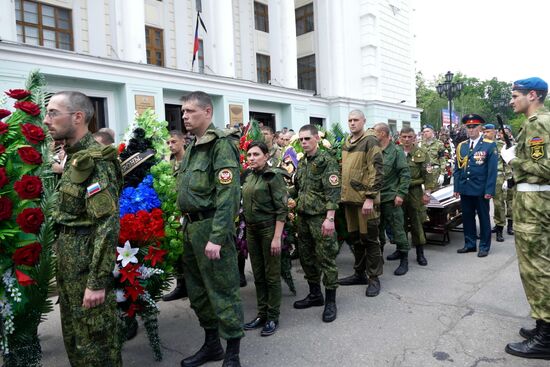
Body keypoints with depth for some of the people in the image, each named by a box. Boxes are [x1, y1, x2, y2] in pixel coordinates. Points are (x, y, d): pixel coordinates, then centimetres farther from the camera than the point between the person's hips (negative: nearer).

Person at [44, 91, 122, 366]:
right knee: (73, 332, 21)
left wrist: (97, 281, -24)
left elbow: (108, 225, -24)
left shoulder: (94, 160, -18)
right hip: (69, 259, 9)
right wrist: (63, 258, 17)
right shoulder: (74, 157, 11)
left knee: (94, 338, 4)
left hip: (87, 261, -9)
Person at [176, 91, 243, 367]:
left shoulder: (221, 144, -12)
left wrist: (216, 237, -25)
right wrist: (187, 226, 14)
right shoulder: (192, 148, 15)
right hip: (191, 226, 9)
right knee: (197, 290, 17)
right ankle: (211, 344, 34)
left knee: (222, 290, 1)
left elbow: (228, 194, -21)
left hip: (211, 226, -9)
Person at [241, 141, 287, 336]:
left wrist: (277, 237, -18)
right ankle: (262, 314, 25)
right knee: (258, 275, 13)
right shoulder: (248, 177, 9)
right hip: (251, 229, 6)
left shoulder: (273, 176, -11)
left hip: (269, 229, -6)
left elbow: (282, 209, -14)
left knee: (272, 275, 4)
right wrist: (245, 230, 12)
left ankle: (273, 318, 16)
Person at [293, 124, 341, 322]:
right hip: (303, 217, 8)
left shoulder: (327, 161, -9)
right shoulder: (301, 162, 14)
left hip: (320, 217, -8)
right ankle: (315, 294, 29)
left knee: (326, 258, -1)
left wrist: (329, 218, -22)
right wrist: (295, 209, 17)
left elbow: (333, 191, -16)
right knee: (306, 257, 14)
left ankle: (330, 301, 11)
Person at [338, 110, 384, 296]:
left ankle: (374, 278, 14)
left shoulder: (370, 141, -9)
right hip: (349, 198, 8)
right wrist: (343, 193, 18)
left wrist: (370, 197, -20)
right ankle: (359, 273, 30)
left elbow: (377, 171, -16)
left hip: (365, 199, -8)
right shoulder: (346, 142, 15)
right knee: (354, 237, 16)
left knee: (369, 238, 1)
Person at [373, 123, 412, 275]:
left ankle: (404, 260, 11)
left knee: (397, 229, 1)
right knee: (377, 229, 15)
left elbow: (405, 174, -8)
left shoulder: (396, 151, -6)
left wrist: (400, 194, -15)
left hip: (390, 197, -5)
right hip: (375, 197, 6)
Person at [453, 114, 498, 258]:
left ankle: (484, 246, 19)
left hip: (481, 190, -4)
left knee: (483, 218, 8)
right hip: (465, 189, 4)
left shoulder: (490, 145, -3)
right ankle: (470, 244, 23)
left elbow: (492, 170, -7)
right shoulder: (461, 146, 9)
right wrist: (456, 188, 4)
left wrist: (489, 190, -13)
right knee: (467, 217, 11)